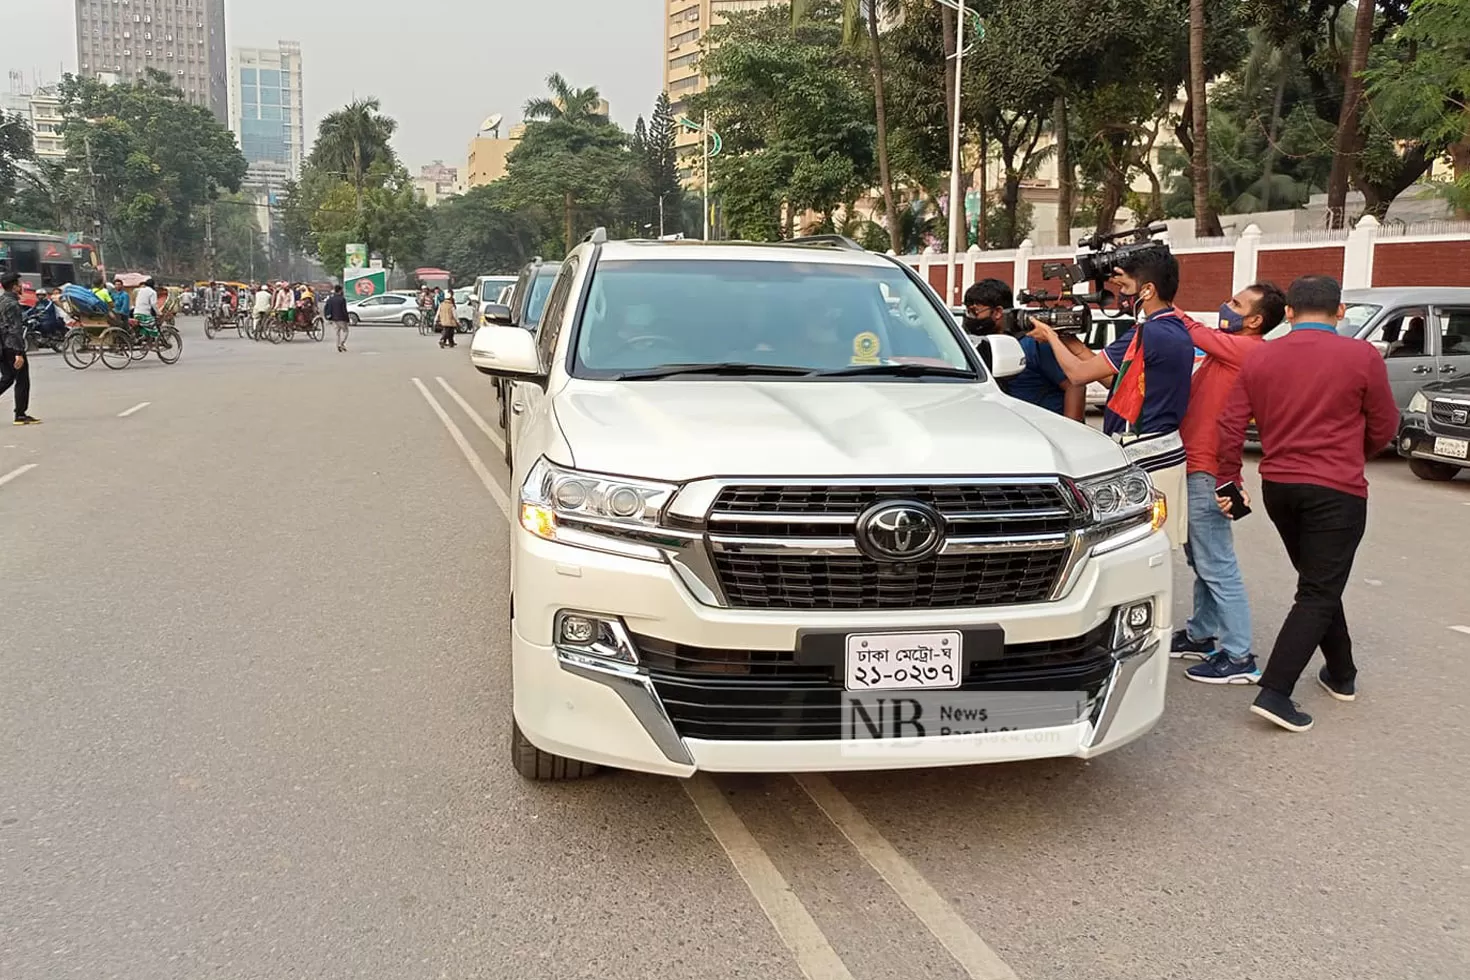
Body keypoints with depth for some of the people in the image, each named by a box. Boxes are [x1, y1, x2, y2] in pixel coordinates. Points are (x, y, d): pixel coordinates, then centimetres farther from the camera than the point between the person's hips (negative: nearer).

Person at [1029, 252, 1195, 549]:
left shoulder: (1149, 334, -19)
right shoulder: (1178, 331, 13)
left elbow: (1078, 374, -13)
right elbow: (1117, 377, 16)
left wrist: (1050, 336, 4)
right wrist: (1074, 343, 14)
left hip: (1144, 457, -10)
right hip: (1167, 449, 10)